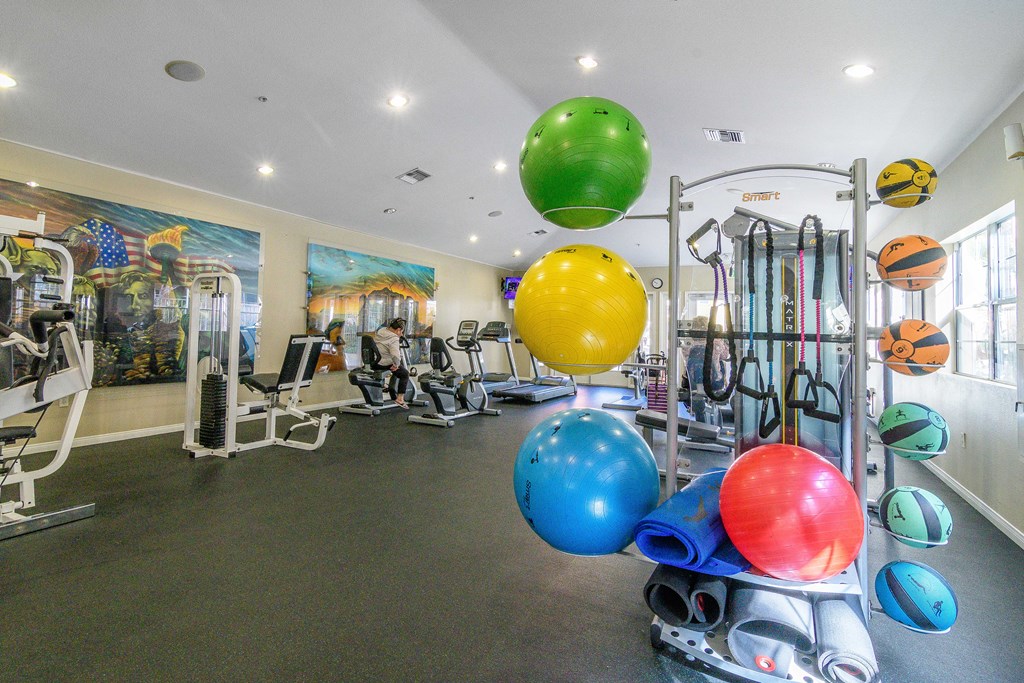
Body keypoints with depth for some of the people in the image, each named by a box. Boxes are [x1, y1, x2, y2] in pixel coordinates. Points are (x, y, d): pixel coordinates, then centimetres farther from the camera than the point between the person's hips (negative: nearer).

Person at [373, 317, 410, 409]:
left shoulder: (380, 331, 5)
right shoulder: (394, 339, -22)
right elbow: (396, 356, -34)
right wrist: (396, 365, -15)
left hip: (374, 364, 9)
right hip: (385, 364, -9)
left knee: (396, 372, 32)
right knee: (405, 374, 12)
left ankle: (393, 396, 40)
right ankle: (400, 399, 6)